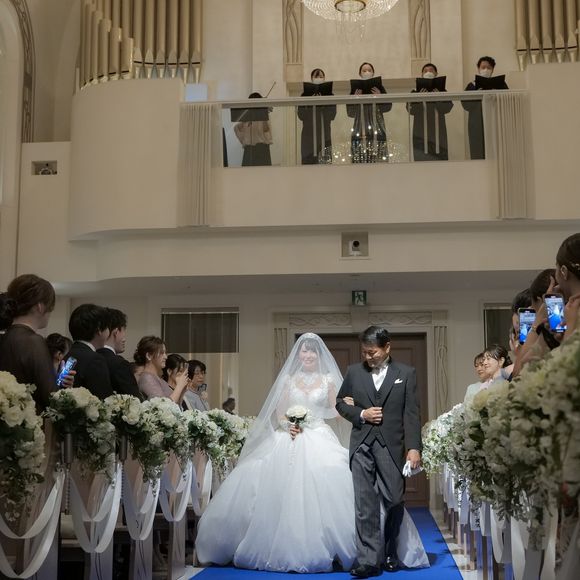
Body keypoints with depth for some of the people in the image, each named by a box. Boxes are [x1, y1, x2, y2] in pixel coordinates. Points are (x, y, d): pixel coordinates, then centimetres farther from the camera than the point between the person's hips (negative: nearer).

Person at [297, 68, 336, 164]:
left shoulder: (329, 95, 7)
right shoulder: (305, 95, 7)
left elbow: (332, 115, -1)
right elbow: (301, 115, 0)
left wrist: (322, 104, -12)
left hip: (324, 133, 0)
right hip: (309, 134, 0)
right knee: (308, 160, -7)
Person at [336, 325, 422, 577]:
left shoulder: (406, 373, 3)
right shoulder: (354, 371, 9)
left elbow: (411, 414, -1)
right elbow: (340, 402, 16)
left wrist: (414, 447, -10)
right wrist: (361, 414, -3)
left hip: (391, 446, -1)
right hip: (362, 445, 1)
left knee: (393, 502, 5)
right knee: (365, 505, -2)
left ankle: (390, 552, 27)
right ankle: (369, 560, 1)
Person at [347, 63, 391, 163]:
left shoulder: (379, 87, 7)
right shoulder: (355, 88, 8)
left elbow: (388, 107, 5)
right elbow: (350, 112, 6)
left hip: (377, 127, 0)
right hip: (360, 128, 0)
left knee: (378, 157, -7)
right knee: (361, 158, -9)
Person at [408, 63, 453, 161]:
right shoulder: (415, 91, 7)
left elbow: (447, 109, -1)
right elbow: (411, 110, -4)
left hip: (438, 132, 1)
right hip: (421, 133, -1)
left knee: (440, 160, -3)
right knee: (421, 159, -9)